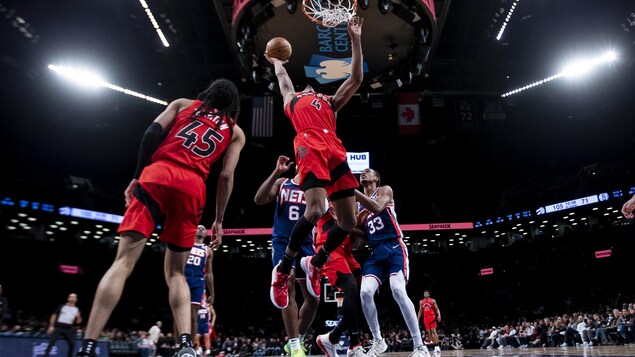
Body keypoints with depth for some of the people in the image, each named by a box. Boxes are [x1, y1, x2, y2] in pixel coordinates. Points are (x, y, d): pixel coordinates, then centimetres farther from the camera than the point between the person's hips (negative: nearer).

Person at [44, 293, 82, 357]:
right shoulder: (62, 306, 2)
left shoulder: (77, 309, 8)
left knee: (72, 343, -2)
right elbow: (54, 316, 5)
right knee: (51, 341, -12)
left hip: (69, 329, 2)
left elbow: (78, 322, 9)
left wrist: (78, 316, -12)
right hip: (58, 327, -2)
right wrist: (51, 326, -3)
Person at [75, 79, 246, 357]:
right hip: (193, 188, 1)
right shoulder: (236, 132, 21)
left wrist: (137, 176, 9)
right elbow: (226, 176, 10)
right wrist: (218, 221, 12)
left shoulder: (183, 104, 23)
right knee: (176, 273, 9)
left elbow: (152, 133, 7)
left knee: (124, 262, -7)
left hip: (157, 176, -1)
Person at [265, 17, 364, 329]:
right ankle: (283, 268, -5)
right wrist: (276, 60, 68)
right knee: (315, 209, -25)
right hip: (310, 146, -4)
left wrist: (355, 39, 34)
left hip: (335, 149, 4)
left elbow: (356, 78, 33)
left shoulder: (330, 103, 36)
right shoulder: (292, 101, 31)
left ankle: (314, 264, 19)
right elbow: (283, 76, 47)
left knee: (349, 220, -4)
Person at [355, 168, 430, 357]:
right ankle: (378, 341, 5)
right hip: (375, 252, 5)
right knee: (365, 293, -14)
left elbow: (377, 208, -20)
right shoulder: (358, 205, 21)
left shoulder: (385, 190, 5)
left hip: (394, 248, -5)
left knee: (398, 291, -23)